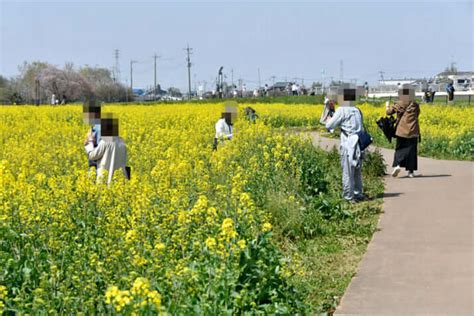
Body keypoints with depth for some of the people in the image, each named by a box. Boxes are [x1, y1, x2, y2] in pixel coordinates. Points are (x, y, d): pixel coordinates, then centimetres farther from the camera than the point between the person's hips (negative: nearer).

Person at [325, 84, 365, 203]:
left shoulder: (342, 110, -9)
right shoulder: (357, 111, 11)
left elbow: (329, 126, -7)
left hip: (348, 145, -7)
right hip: (359, 144, 7)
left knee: (347, 172, 0)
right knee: (357, 171, 18)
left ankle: (349, 197, 3)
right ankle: (358, 194, 26)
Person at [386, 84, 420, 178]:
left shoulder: (399, 105, -5)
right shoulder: (415, 105, 0)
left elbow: (389, 111, -2)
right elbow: (417, 115, 13)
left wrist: (387, 105, 18)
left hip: (401, 131, -1)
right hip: (413, 131, 1)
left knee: (400, 148, 8)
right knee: (411, 150, 6)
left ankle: (397, 165, -16)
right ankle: (411, 171, 6)